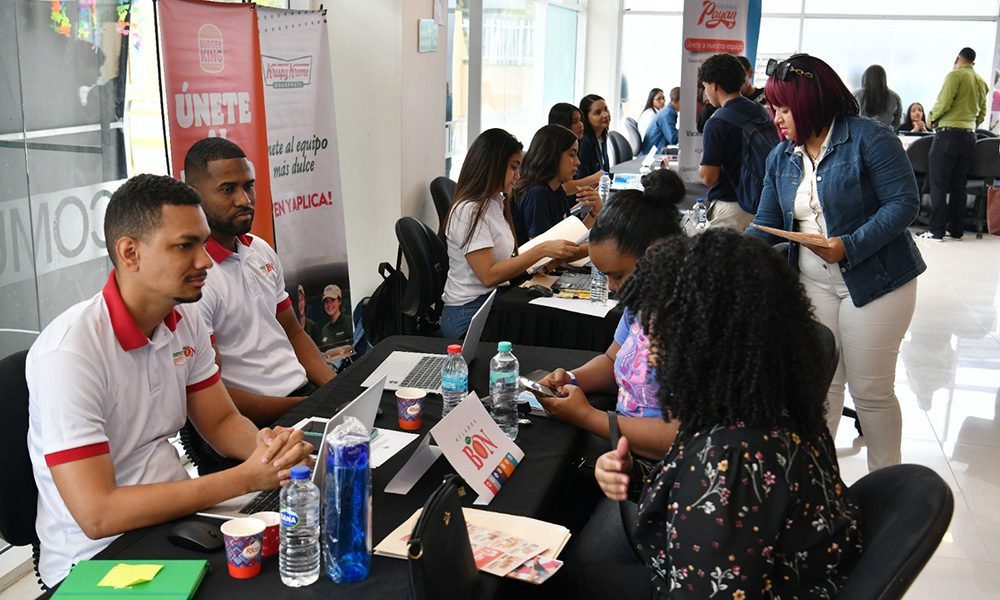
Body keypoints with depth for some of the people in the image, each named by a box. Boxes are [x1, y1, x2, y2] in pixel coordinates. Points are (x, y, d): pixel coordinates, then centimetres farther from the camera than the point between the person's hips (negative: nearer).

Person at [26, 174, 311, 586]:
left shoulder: (185, 320, 0)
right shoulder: (69, 352, -23)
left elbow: (222, 423, 8)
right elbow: (97, 515, -26)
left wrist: (266, 445, -16)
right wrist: (246, 478, -26)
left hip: (174, 518, 7)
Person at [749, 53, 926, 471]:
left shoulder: (868, 139, -12)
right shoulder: (781, 158, 7)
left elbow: (904, 202, -16)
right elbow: (765, 225, 6)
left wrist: (850, 245, -26)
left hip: (874, 280, -5)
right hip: (813, 283, 5)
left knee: (871, 389, 3)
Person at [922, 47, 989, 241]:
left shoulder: (955, 75, -6)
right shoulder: (981, 82, 15)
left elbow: (943, 103, -13)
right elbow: (982, 113, 17)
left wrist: (931, 119, 3)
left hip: (949, 133, -7)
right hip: (969, 136, 7)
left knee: (938, 184, -5)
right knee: (959, 185, 11)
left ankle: (936, 231, -8)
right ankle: (956, 229, 14)